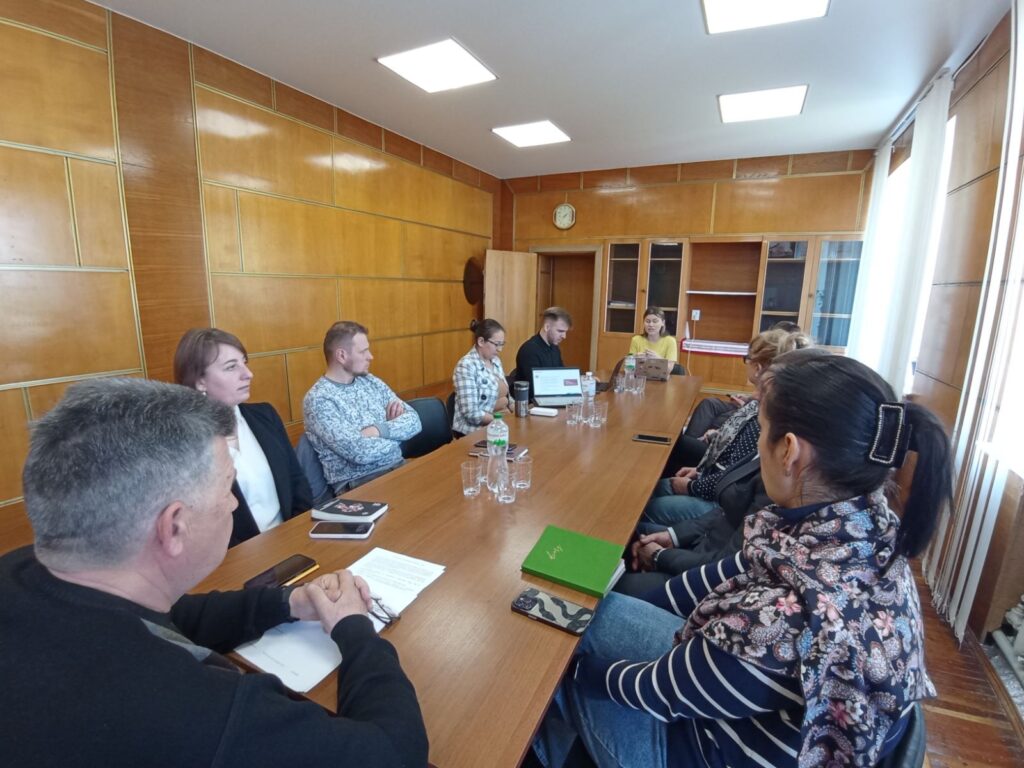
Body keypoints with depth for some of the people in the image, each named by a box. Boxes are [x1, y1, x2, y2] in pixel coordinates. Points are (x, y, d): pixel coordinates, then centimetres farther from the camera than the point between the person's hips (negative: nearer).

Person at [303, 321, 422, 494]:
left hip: (397, 467, 7)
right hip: (356, 482, -6)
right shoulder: (318, 399, -11)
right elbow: (360, 452, -21)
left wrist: (380, 429, -14)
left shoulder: (371, 382, 9)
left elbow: (413, 421, 3)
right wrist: (397, 434, -5)